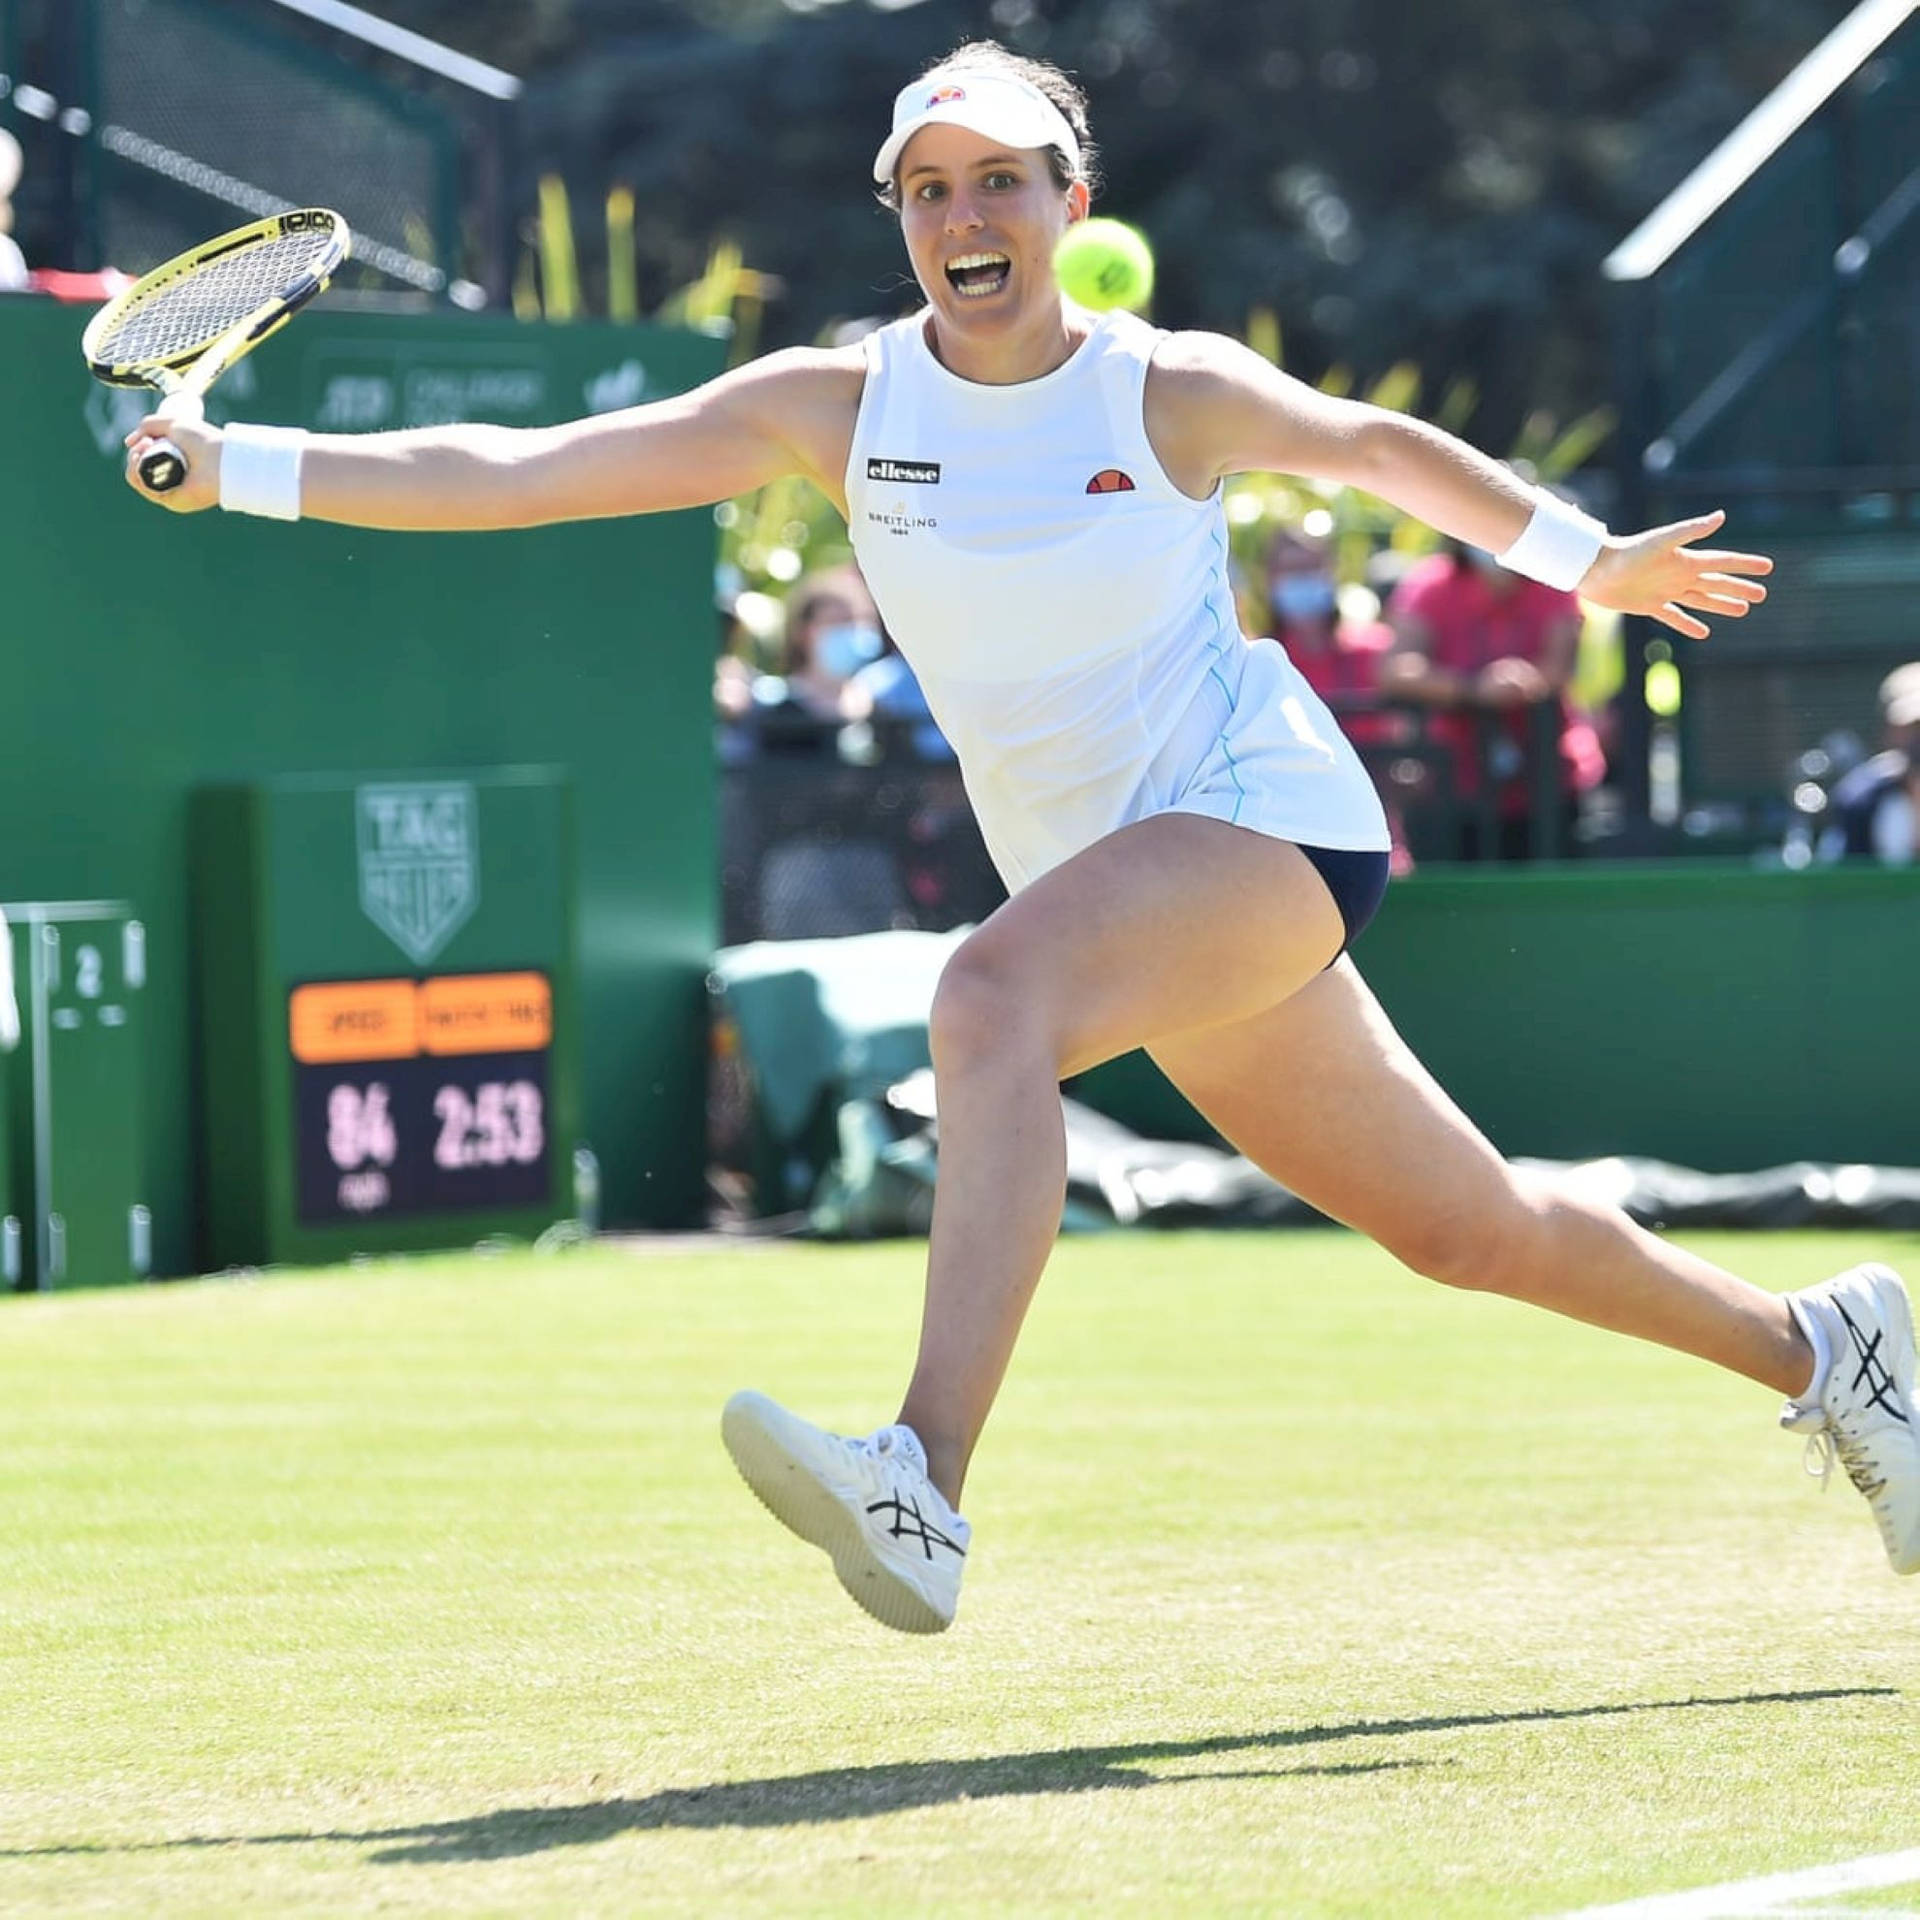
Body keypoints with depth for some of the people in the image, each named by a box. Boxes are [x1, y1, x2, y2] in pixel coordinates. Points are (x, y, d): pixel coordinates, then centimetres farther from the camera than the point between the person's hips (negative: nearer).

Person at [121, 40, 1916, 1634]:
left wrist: (1588, 557, 22)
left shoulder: (1174, 392, -7)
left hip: (1264, 815, -5)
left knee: (992, 992, -34)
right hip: (1126, 885, 5)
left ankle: (924, 1489, -47)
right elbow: (516, 471, -4)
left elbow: (1379, 446, 14)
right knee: (1467, 1229, 14)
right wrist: (237, 464, -12)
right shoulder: (839, 405, 0)